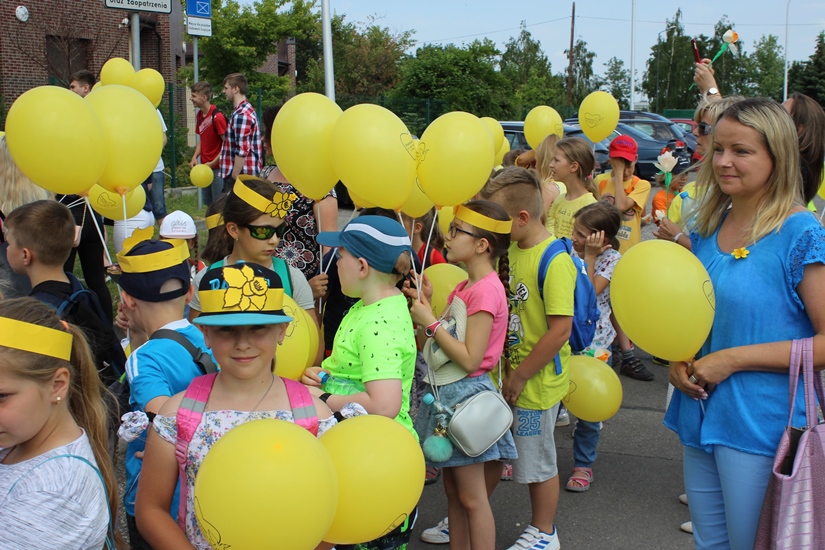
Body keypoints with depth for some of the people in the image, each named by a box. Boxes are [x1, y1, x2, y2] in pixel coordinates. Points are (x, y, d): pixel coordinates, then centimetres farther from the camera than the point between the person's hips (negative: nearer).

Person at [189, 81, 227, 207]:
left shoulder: (217, 116, -17)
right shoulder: (199, 115, 9)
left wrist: (214, 162, -18)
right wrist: (195, 157, 5)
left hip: (217, 168, -8)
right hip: (205, 167, 8)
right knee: (207, 202, 16)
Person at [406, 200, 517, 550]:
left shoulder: (487, 289, -18)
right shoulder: (464, 287, 11)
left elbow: (470, 358, -22)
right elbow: (447, 340, 8)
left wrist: (430, 322, -18)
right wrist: (425, 306, 0)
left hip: (464, 395, -9)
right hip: (446, 393, 9)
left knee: (471, 498, 0)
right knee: (453, 492, 17)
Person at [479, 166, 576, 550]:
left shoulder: (555, 262, -21)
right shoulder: (511, 249, 2)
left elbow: (560, 330, -24)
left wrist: (520, 376, -16)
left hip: (537, 380, -7)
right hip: (508, 371, 7)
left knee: (537, 460, 11)